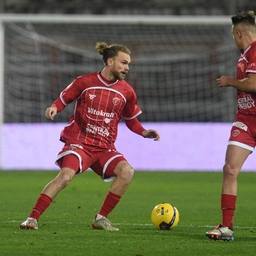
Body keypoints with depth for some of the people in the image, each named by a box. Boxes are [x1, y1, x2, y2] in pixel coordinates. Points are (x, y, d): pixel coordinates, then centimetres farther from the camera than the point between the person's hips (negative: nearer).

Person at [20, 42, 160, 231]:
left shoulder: (126, 92, 5)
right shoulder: (84, 82, -3)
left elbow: (131, 119, 18)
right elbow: (64, 99, 6)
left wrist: (144, 132, 0)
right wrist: (54, 108, -16)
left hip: (105, 148, 4)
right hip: (79, 142, -4)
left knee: (127, 171, -22)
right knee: (66, 175, -28)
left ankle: (101, 218, -10)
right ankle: (32, 219, -22)